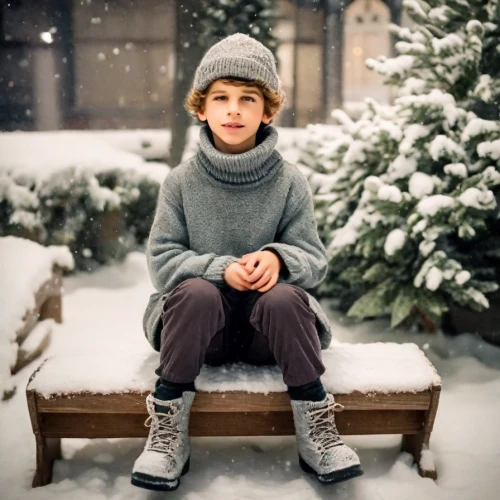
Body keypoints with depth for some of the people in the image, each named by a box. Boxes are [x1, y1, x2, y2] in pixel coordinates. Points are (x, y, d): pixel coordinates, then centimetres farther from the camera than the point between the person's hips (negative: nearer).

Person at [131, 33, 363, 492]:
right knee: (196, 292, -31)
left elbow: (315, 261, -2)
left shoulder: (290, 182, -2)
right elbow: (161, 259, -4)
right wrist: (219, 268, -21)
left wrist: (279, 257, -25)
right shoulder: (181, 182, -2)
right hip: (202, 321, 0)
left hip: (269, 331, 0)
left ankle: (317, 431, -18)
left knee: (284, 298, -31)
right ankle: (168, 432, -22)